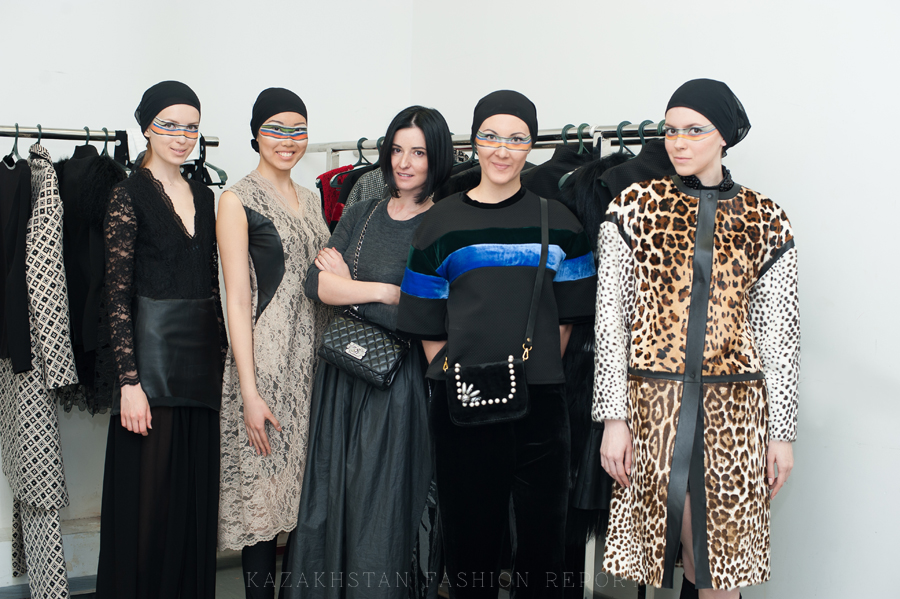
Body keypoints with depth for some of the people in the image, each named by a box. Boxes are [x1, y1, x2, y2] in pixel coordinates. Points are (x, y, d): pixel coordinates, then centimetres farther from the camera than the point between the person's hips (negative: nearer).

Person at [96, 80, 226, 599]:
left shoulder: (203, 196, 12)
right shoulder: (130, 195, -6)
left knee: (198, 493, 11)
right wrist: (130, 380, -17)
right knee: (149, 496, -1)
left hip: (203, 357, 6)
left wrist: (221, 356, 12)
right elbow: (119, 294, -11)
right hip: (153, 355, -6)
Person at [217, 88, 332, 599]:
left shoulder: (310, 199, 15)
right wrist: (249, 391, -15)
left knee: (310, 489, 10)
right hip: (266, 360, -6)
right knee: (263, 489, -2)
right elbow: (238, 297, -10)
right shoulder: (238, 200, -5)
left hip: (316, 359, 6)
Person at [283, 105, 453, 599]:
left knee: (380, 512, 3)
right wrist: (384, 291, -14)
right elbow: (315, 284, -2)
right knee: (328, 501, 13)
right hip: (340, 380, 6)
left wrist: (347, 287, -7)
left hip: (397, 386, -5)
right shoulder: (361, 215, 9)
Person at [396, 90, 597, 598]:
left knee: (542, 528, 5)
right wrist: (449, 370, 0)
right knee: (470, 534, 7)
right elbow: (427, 324, 8)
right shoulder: (442, 223, 8)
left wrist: (540, 367, 3)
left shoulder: (557, 222, 9)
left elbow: (568, 314, 10)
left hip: (540, 401, 0)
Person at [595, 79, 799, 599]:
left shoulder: (765, 220, 5)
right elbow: (611, 317, 0)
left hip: (736, 407, 1)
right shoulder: (635, 206, 2)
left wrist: (783, 432, 3)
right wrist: (613, 417, -5)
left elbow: (779, 331, 6)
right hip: (654, 401, 0)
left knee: (725, 555, 4)